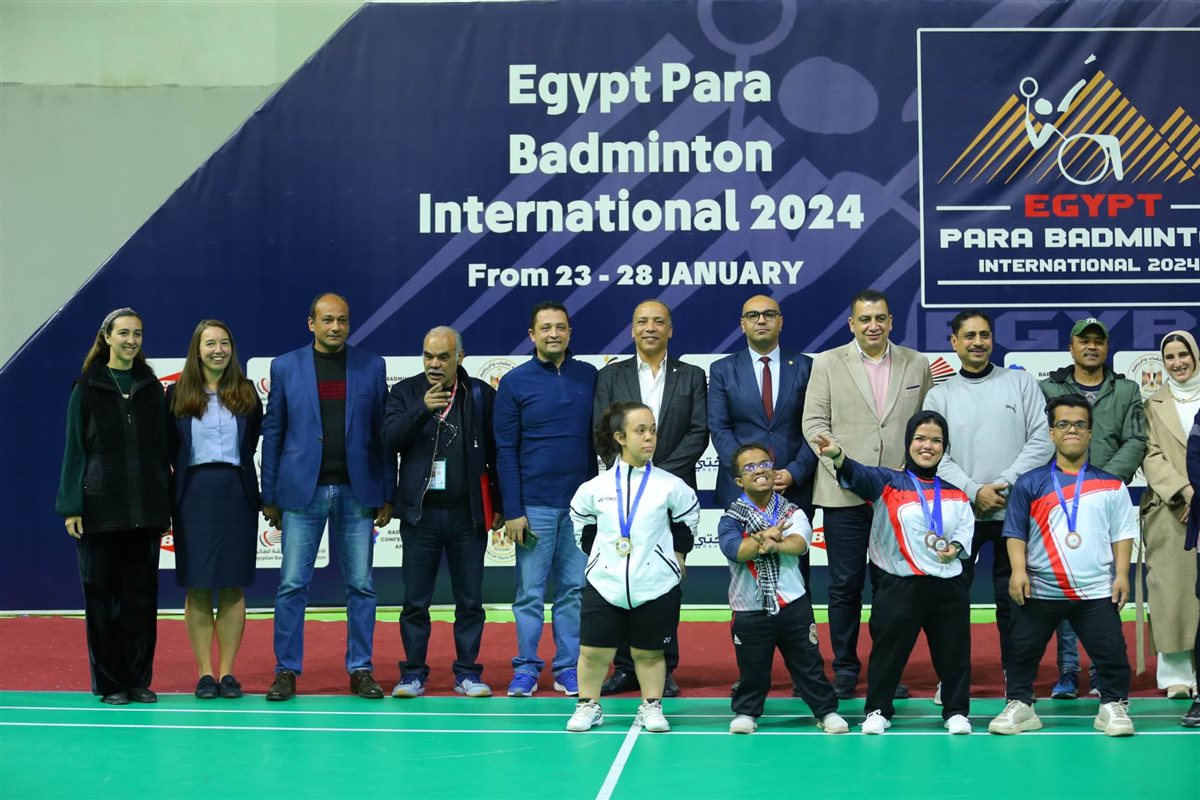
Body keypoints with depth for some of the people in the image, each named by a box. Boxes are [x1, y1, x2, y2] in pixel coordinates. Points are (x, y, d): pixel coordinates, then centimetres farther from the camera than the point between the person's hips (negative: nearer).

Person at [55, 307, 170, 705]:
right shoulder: (87, 387, 3)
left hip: (145, 508, 3)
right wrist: (72, 506, -7)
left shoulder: (151, 387, 10)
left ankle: (139, 680, 12)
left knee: (142, 595, 4)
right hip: (101, 507, -2)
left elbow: (161, 449, 11)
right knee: (102, 595, 2)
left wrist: (165, 507, 7)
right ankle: (109, 682, 10)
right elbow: (75, 450, 1)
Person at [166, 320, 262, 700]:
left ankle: (227, 672, 7)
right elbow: (170, 450, 5)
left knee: (233, 586, 2)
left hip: (237, 494, 1)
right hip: (194, 495, -1)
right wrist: (191, 477, 1)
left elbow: (252, 443, 11)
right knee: (198, 587, 0)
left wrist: (234, 472, 3)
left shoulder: (247, 393, 7)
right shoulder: (177, 394, 3)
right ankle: (205, 672, 6)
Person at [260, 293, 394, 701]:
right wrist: (269, 496, 2)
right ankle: (286, 671, 8)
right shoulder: (286, 366, 5)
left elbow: (383, 434, 6)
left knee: (360, 586, 4)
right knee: (292, 585, 0)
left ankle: (360, 670, 13)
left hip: (356, 491, 1)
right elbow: (273, 432, 6)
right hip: (302, 490, 0)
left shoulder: (371, 367, 6)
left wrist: (387, 496, 1)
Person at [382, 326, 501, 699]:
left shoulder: (481, 395, 4)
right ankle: (413, 673, 13)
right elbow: (390, 438, -10)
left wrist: (499, 506, 4)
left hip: (467, 514, 0)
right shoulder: (405, 393, 5)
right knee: (416, 600, 4)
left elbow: (495, 452, 6)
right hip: (420, 513, 0)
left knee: (470, 599, 6)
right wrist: (422, 409, -23)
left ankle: (468, 672, 15)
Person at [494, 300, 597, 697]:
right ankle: (526, 668, 11)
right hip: (535, 504, -2)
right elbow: (506, 451, -1)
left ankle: (569, 668, 14)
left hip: (581, 502, 2)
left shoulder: (590, 377, 6)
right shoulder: (515, 383, 1)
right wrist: (512, 511, -7)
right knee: (530, 591, 2)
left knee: (574, 589, 6)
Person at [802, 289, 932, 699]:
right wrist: (845, 469, -10)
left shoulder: (916, 364, 9)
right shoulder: (827, 363, 5)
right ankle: (845, 670, 14)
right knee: (845, 586, 3)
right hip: (845, 493, -1)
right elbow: (814, 423, 1)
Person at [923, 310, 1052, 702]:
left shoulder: (1020, 383, 6)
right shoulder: (939, 396, 8)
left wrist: (1006, 483, -10)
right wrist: (975, 491, -12)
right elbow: (935, 456, 0)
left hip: (1013, 510, -1)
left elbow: (1043, 440, -1)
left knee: (1011, 598, 4)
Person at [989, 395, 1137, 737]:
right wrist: (1019, 570, -10)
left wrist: (1121, 574, -2)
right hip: (1039, 590, 0)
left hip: (1096, 590, 0)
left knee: (1111, 651, -1)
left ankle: (1113, 706, 15)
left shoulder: (1111, 485, 6)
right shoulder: (1029, 484, 2)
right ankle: (1019, 705, 20)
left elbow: (1122, 533, 7)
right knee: (1022, 650, 6)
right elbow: (1016, 532, 1)